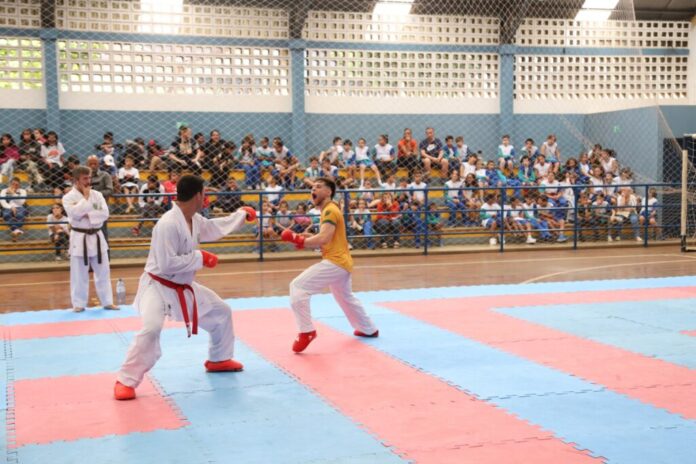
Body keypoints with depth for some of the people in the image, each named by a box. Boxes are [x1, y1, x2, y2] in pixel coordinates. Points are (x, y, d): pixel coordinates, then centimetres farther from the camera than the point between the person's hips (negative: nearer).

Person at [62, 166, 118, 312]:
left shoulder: (97, 195, 4)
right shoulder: (68, 197, -7)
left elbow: (105, 213, -6)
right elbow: (75, 213, -22)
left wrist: (88, 215, -18)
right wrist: (86, 197, -14)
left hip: (96, 237, 4)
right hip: (79, 239, -4)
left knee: (103, 272, 9)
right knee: (79, 274, 2)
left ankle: (107, 302, 19)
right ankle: (79, 304, 14)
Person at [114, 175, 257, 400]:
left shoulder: (195, 220, 0)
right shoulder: (168, 224, -29)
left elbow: (216, 227, 22)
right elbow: (167, 265, -31)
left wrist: (242, 214, 28)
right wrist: (200, 257, -24)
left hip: (184, 287, 10)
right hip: (159, 286, -9)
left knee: (221, 312, 18)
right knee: (151, 329, -30)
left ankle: (219, 360, 38)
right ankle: (126, 381, -16)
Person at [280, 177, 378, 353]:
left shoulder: (330, 210, -14)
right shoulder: (329, 210, 19)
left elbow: (324, 239, -27)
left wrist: (297, 239, -19)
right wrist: (307, 238, 4)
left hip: (335, 263, -11)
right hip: (342, 263, 11)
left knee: (298, 287, -18)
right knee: (345, 298, 31)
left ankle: (306, 331, -15)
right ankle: (369, 329, 46)